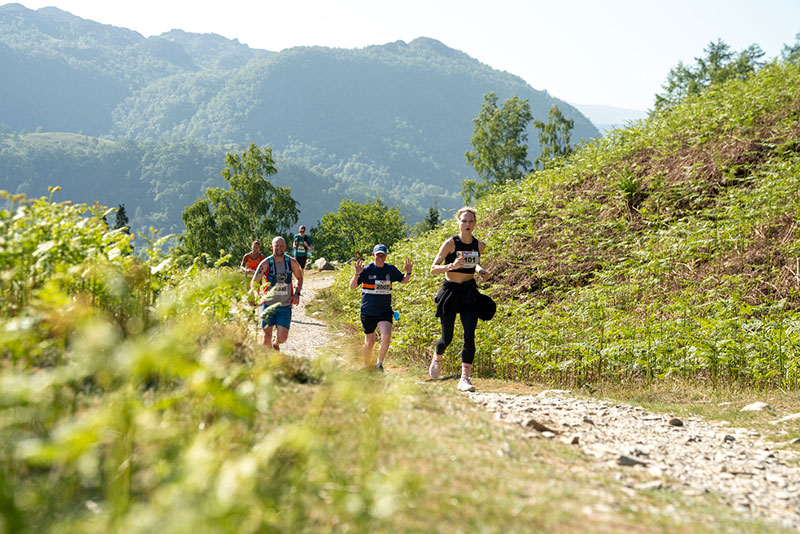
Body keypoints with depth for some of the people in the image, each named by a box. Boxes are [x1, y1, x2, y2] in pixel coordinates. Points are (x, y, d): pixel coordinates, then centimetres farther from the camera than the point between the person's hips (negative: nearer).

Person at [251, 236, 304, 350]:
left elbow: (300, 278, 17)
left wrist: (297, 294, 1)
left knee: (282, 337, -6)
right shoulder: (265, 263, -6)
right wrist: (256, 294, -19)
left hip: (285, 306, 1)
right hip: (268, 304, -1)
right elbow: (254, 282, 1)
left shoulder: (292, 262, -1)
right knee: (267, 335, -5)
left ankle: (275, 343, 31)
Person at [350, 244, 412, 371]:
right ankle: (366, 366, 35)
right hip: (368, 312, -1)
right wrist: (357, 274, -30)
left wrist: (408, 273, -5)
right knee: (369, 343, 10)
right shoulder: (367, 270, -8)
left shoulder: (391, 269, 1)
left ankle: (379, 364, -2)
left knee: (386, 337, -21)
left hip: (385, 311, 1)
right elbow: (352, 286, -12)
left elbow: (403, 280, 16)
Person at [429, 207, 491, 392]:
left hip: (469, 293, 3)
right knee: (447, 337, 7)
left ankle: (465, 378, -11)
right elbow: (433, 269, -12)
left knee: (469, 335, -13)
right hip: (450, 291, -2)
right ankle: (437, 359, 41)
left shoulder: (480, 245, 2)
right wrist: (452, 266, -29)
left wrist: (480, 270, 3)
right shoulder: (450, 243, -11)